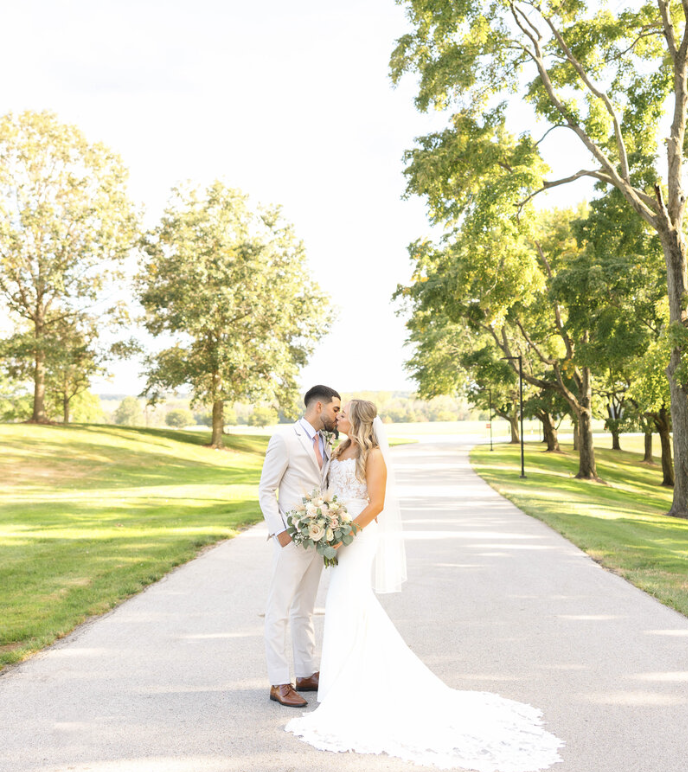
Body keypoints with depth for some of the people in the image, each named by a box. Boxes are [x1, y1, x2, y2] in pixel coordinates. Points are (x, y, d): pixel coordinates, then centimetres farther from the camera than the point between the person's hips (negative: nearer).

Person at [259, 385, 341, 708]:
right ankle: (279, 683, 6)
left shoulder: (325, 444, 13)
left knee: (304, 611, 16)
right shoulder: (285, 440, -10)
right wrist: (279, 532, -17)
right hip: (292, 539, -8)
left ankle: (306, 675, 24)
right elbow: (266, 491, -9)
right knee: (279, 613, -1)